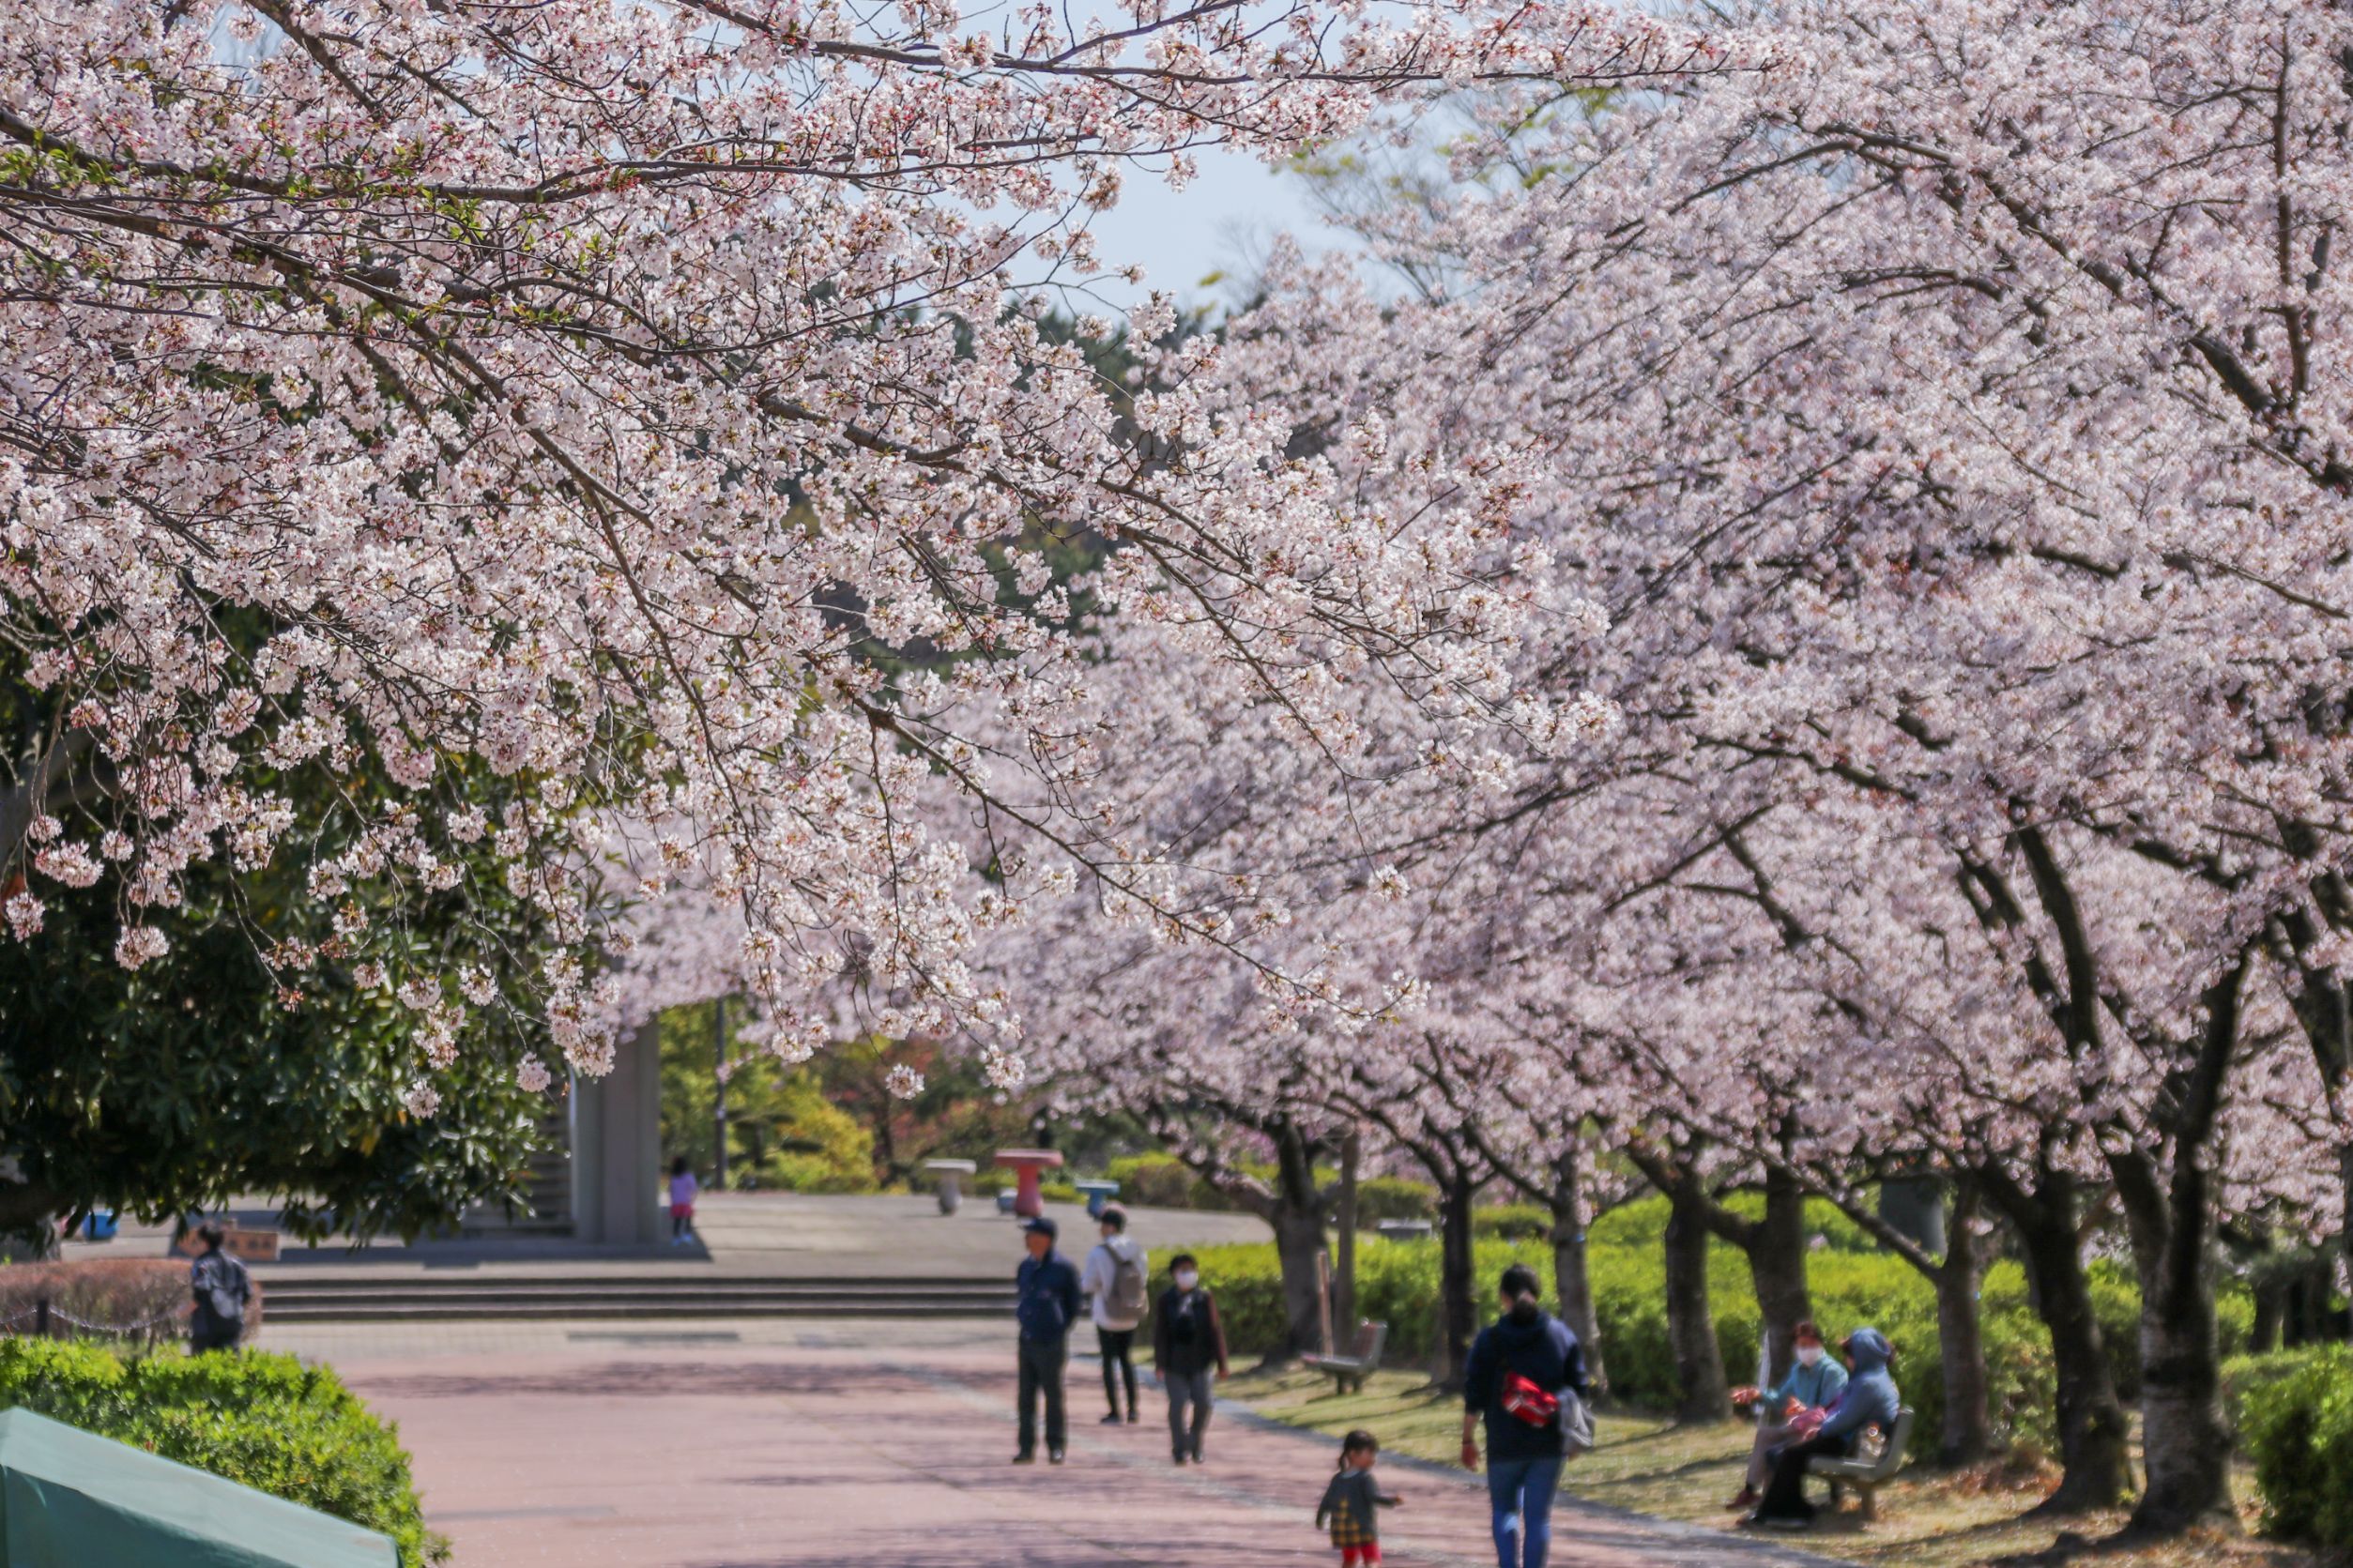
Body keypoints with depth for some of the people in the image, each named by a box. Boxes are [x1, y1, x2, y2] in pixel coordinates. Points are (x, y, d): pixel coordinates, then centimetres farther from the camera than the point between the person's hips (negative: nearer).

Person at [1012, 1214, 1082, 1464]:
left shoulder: (1062, 1268, -6)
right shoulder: (1025, 1267, 11)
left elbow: (1074, 1306, 0)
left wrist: (1060, 1329, -3)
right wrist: (1022, 1319, 9)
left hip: (1051, 1343, -6)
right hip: (1027, 1340, 6)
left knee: (1053, 1396, 1)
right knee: (1027, 1397, 6)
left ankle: (1056, 1446, 9)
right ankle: (1027, 1447, 11)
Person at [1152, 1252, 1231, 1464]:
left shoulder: (1205, 1298, 0)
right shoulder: (1166, 1299, -2)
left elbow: (1215, 1330, 2)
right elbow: (1160, 1332, -1)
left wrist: (1221, 1363, 2)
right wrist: (1160, 1364, -5)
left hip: (1200, 1360, 1)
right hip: (1175, 1361, -1)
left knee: (1203, 1403, -2)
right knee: (1177, 1404, -4)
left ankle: (1196, 1446, 18)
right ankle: (1180, 1449, 10)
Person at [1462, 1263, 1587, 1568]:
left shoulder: (1489, 1339, -4)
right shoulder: (1562, 1335, 4)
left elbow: (1474, 1396, -4)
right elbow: (1578, 1389, 7)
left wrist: (1468, 1439, 5)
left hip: (1505, 1443, -1)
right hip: (1550, 1444, 1)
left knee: (1504, 1509, 13)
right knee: (1539, 1515, 5)